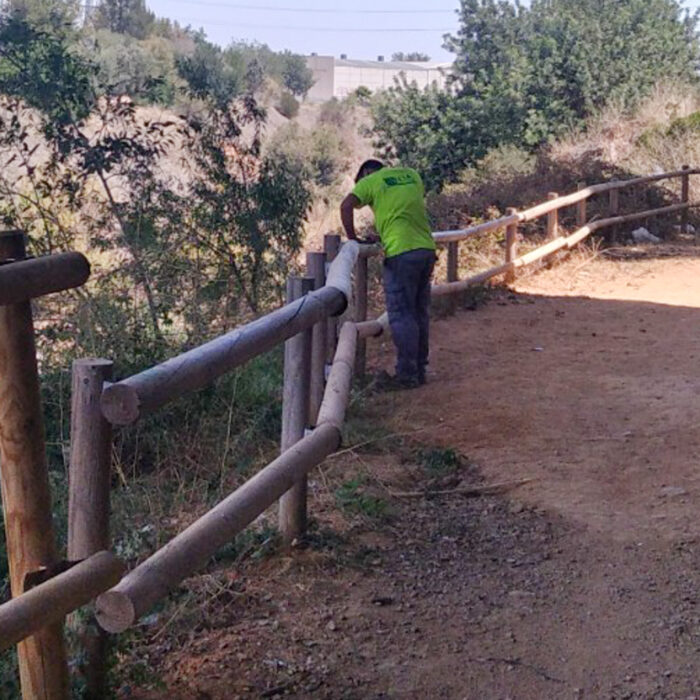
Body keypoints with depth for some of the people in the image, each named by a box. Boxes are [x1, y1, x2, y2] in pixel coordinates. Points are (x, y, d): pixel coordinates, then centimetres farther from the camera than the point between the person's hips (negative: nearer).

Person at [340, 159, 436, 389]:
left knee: (401, 315, -2)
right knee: (420, 313, 14)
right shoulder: (412, 175, 20)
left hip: (400, 253, -6)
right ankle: (420, 370, 20)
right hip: (427, 249, 6)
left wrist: (353, 239, 1)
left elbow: (346, 206, -8)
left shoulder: (371, 181, 4)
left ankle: (407, 374, -1)